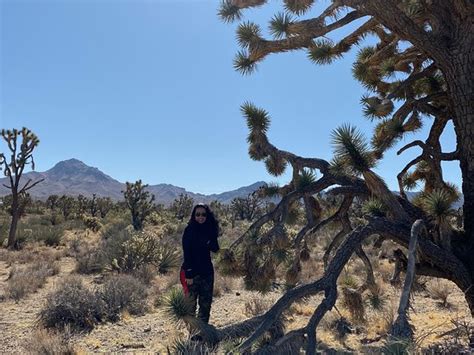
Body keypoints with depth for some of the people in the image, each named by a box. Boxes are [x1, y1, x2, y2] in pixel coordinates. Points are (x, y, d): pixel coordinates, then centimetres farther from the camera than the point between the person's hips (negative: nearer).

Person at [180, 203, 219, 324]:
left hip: (207, 271, 5)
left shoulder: (209, 229, 5)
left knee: (206, 303, 12)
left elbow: (215, 249, 3)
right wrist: (189, 274, -18)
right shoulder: (189, 230, -10)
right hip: (192, 272, -5)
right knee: (191, 303, 0)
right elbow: (186, 253, -14)